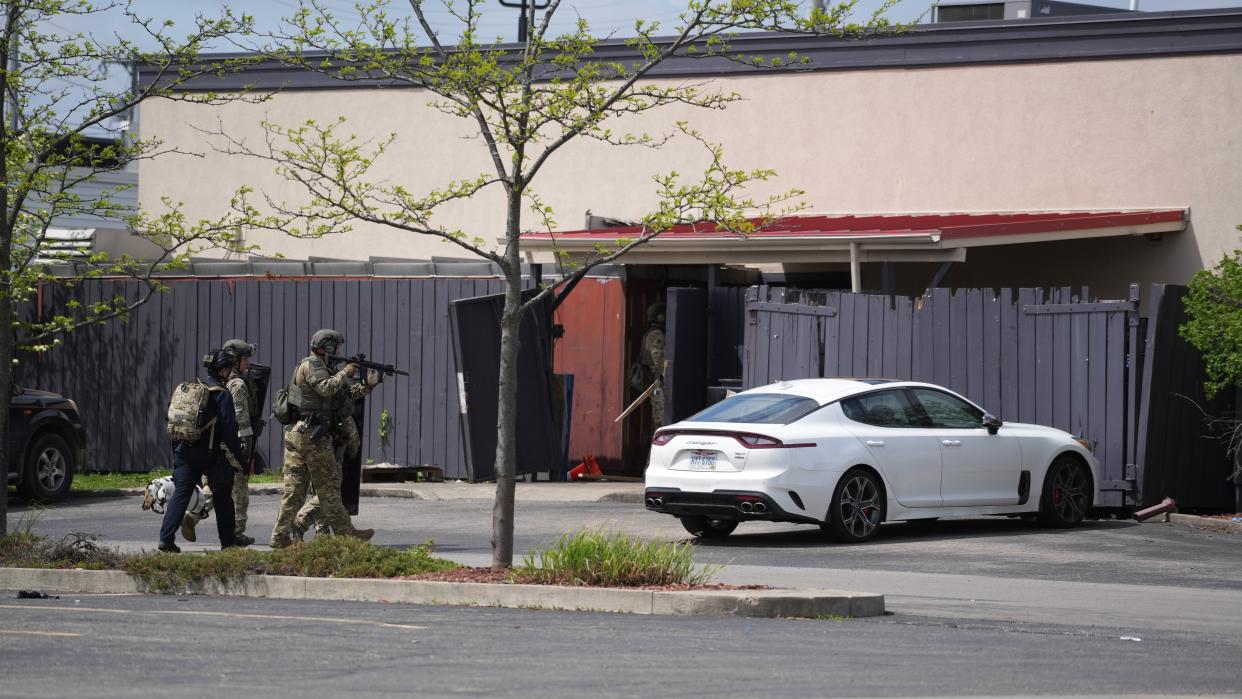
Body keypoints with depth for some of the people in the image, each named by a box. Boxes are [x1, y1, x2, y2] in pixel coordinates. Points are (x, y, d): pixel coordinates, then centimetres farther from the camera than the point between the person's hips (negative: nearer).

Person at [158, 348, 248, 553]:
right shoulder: (222, 395, -9)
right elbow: (229, 429, -13)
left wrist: (176, 450, 20)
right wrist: (240, 455, -4)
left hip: (185, 451, 5)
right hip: (212, 455, -5)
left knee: (180, 495, 0)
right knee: (222, 498, 11)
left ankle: (166, 538, -12)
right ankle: (228, 540, 19)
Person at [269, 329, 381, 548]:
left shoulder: (320, 367, 22)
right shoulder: (312, 365, -8)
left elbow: (347, 393, 24)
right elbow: (326, 388, -24)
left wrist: (368, 386, 10)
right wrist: (344, 372, -10)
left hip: (295, 433, 9)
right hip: (312, 434, -9)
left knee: (294, 486, 5)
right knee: (328, 485, -1)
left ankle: (281, 535, 1)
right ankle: (345, 532, 5)